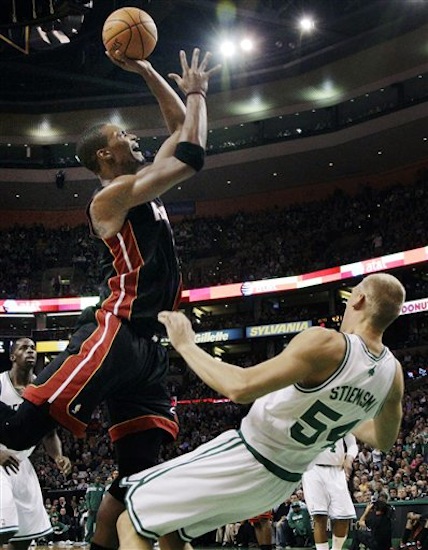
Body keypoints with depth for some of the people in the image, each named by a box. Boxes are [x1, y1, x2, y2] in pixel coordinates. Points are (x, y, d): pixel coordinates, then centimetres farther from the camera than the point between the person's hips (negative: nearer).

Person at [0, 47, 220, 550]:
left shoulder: (141, 186, 21)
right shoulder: (112, 195, -5)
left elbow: (178, 129, 29)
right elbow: (191, 155, -11)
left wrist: (148, 72, 22)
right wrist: (196, 92, 4)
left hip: (147, 341, 9)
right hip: (113, 332, -9)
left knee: (139, 469, 5)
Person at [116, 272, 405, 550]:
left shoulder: (325, 343, -25)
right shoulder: (393, 372, -4)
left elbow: (240, 387, -31)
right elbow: (384, 440, 14)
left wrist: (185, 344, -19)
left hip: (243, 460, -8)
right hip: (285, 480, 8)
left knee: (131, 523, 0)